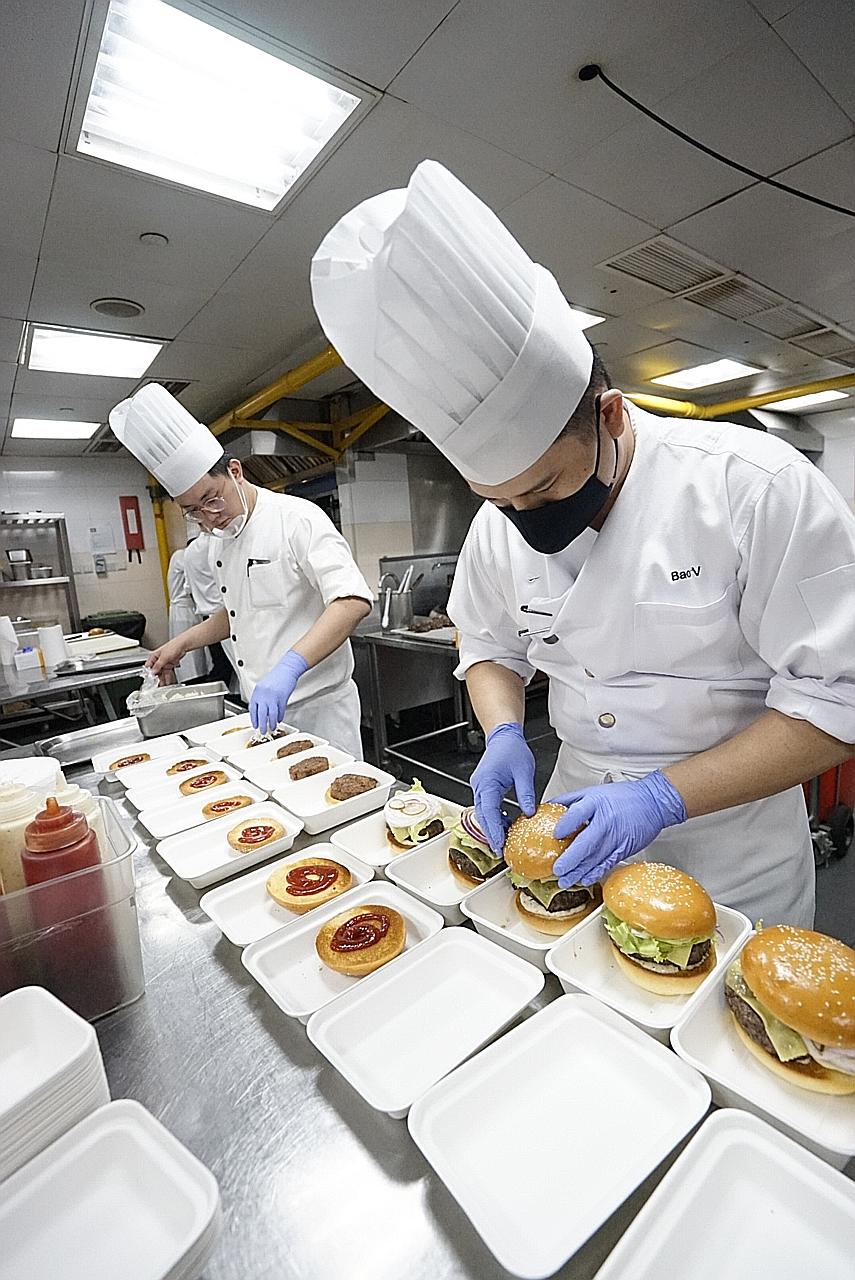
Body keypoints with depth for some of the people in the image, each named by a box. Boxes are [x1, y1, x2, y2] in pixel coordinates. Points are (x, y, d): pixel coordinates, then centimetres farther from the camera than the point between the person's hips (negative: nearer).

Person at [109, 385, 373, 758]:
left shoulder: (297, 519, -16)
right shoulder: (218, 544, 9)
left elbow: (354, 601, -28)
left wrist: (289, 667, -37)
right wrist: (182, 643, 13)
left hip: (318, 709, -7)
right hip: (264, 710, 7)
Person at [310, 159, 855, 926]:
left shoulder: (756, 485, -22)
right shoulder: (498, 525, -9)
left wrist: (665, 795, -27)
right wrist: (504, 734, -15)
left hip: (731, 841, -3)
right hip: (579, 814, 4)